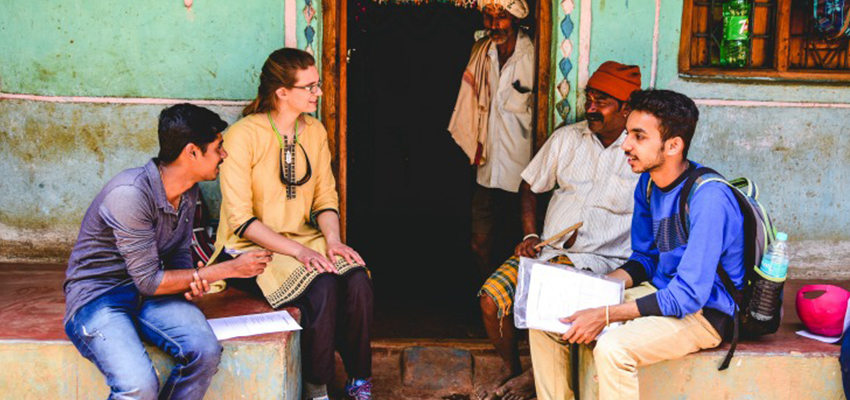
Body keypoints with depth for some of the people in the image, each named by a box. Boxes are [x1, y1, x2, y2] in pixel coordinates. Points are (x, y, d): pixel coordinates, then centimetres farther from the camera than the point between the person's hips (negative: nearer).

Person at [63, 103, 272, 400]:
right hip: (97, 298, -6)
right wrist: (229, 269, -16)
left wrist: (192, 281, -9)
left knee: (206, 350, -24)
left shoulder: (189, 191, 2)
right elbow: (148, 281, -21)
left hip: (149, 295, 7)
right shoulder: (130, 194, -25)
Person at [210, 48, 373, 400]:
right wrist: (300, 252, -24)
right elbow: (241, 219, -16)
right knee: (322, 287, -30)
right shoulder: (243, 136, -13)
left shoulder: (315, 131, 7)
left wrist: (333, 241, -11)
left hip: (305, 238, 6)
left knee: (357, 281, -23)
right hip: (253, 247, -5)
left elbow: (326, 198, 10)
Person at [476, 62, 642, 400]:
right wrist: (530, 236, 5)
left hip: (603, 260, -4)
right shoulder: (567, 138, 10)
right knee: (492, 296, -16)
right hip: (548, 249, 5)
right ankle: (511, 369, 12)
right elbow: (529, 187, 19)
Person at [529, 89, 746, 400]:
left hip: (704, 311, -8)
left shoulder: (708, 199, -25)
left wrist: (605, 315, -27)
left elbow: (688, 295, -27)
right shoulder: (648, 182, 1)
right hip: (659, 293, 8)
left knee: (612, 348, -34)